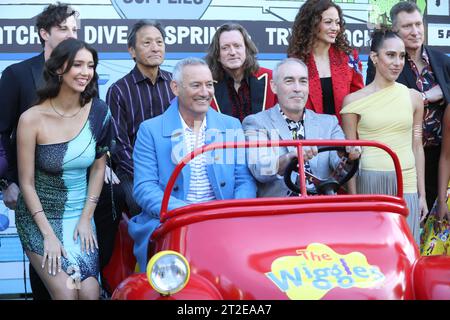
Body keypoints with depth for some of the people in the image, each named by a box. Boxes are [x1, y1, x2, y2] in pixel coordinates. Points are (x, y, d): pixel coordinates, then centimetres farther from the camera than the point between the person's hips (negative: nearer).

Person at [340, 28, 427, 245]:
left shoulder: (413, 97, 8)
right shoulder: (354, 101, 0)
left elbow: (417, 148, 12)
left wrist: (422, 194, 12)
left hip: (407, 185, 2)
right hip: (369, 184, -2)